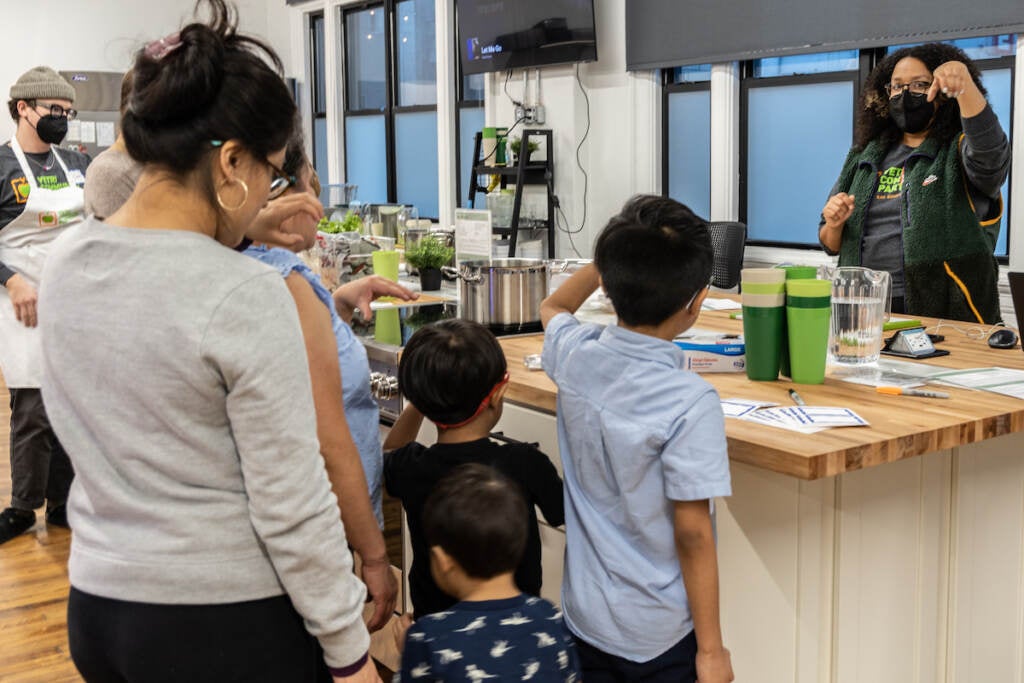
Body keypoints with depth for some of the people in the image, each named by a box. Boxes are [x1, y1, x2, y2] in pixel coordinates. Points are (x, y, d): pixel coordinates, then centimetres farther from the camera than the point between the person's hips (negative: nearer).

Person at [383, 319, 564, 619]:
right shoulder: (524, 464, -22)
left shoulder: (408, 469, -13)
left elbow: (389, 454, 14)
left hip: (431, 617, 3)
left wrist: (421, 397, 6)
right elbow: (565, 513, -2)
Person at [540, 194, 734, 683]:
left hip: (584, 618, 5)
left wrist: (614, 258, 11)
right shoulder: (690, 402, -24)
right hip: (659, 637, -5)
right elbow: (692, 533, -19)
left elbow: (553, 307, 18)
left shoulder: (576, 358, -8)